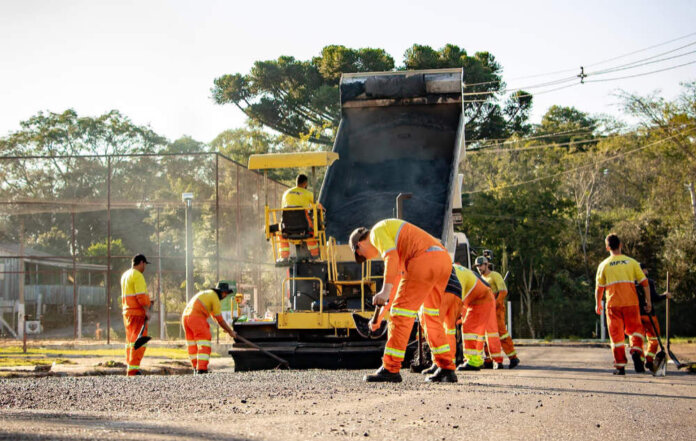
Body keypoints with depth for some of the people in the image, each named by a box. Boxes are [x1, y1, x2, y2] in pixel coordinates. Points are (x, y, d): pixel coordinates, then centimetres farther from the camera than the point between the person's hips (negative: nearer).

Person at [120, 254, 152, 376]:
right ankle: (133, 369, -15)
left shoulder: (125, 275, 18)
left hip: (127, 312, 10)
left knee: (131, 340, 13)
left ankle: (129, 369, 13)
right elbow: (141, 295, -19)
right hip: (138, 312, -10)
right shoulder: (138, 275, -11)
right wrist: (147, 310, -18)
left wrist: (146, 303, 21)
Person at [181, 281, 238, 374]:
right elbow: (220, 319, -1)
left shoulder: (208, 293, 25)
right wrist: (230, 331, 10)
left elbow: (214, 315, 32)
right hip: (196, 318, -9)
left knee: (193, 345, 16)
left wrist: (226, 328, 30)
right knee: (204, 345, -7)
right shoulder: (215, 298, -3)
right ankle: (201, 369, -14)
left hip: (185, 316, 9)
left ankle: (196, 368, 24)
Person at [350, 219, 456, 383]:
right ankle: (447, 369, 18)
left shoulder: (377, 232, 6)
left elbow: (391, 258, -14)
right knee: (432, 316, 20)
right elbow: (398, 275, 38)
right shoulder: (394, 238, 35)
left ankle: (390, 369, -2)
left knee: (401, 313, -3)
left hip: (424, 261, -10)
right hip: (445, 260, 10)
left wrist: (385, 290, -23)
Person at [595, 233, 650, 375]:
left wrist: (598, 304, 20)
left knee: (616, 334, 6)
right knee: (635, 329, 17)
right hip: (631, 303, 0)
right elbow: (644, 282, 2)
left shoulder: (604, 265, 2)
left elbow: (599, 288, 6)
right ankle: (636, 350, -11)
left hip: (613, 305, 0)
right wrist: (648, 301, 10)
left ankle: (620, 367, 4)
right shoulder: (631, 262, 2)